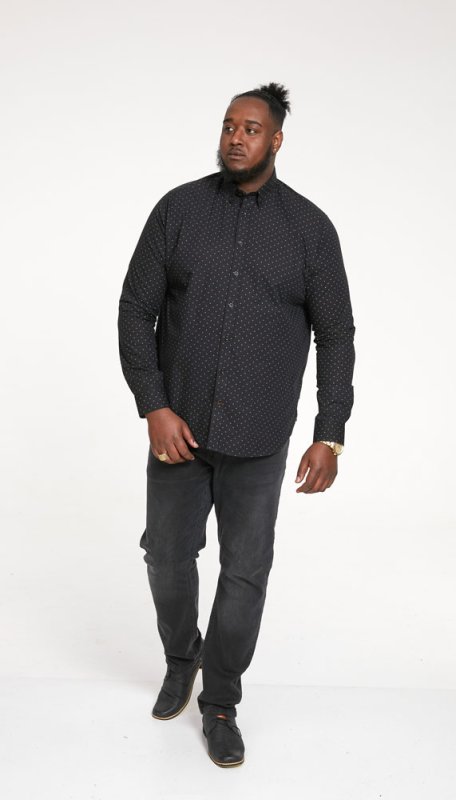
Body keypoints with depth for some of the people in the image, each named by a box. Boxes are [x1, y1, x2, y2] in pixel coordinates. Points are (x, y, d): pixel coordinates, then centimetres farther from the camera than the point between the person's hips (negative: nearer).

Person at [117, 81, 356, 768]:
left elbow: (336, 334, 0)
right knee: (167, 556, 12)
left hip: (259, 440, -1)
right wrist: (154, 408, -12)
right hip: (178, 427, 1)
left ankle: (220, 703, 25)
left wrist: (330, 436, -6)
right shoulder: (178, 209, -1)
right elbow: (135, 311, -2)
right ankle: (181, 658, 41)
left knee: (245, 571, 5)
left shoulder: (309, 226, -2)